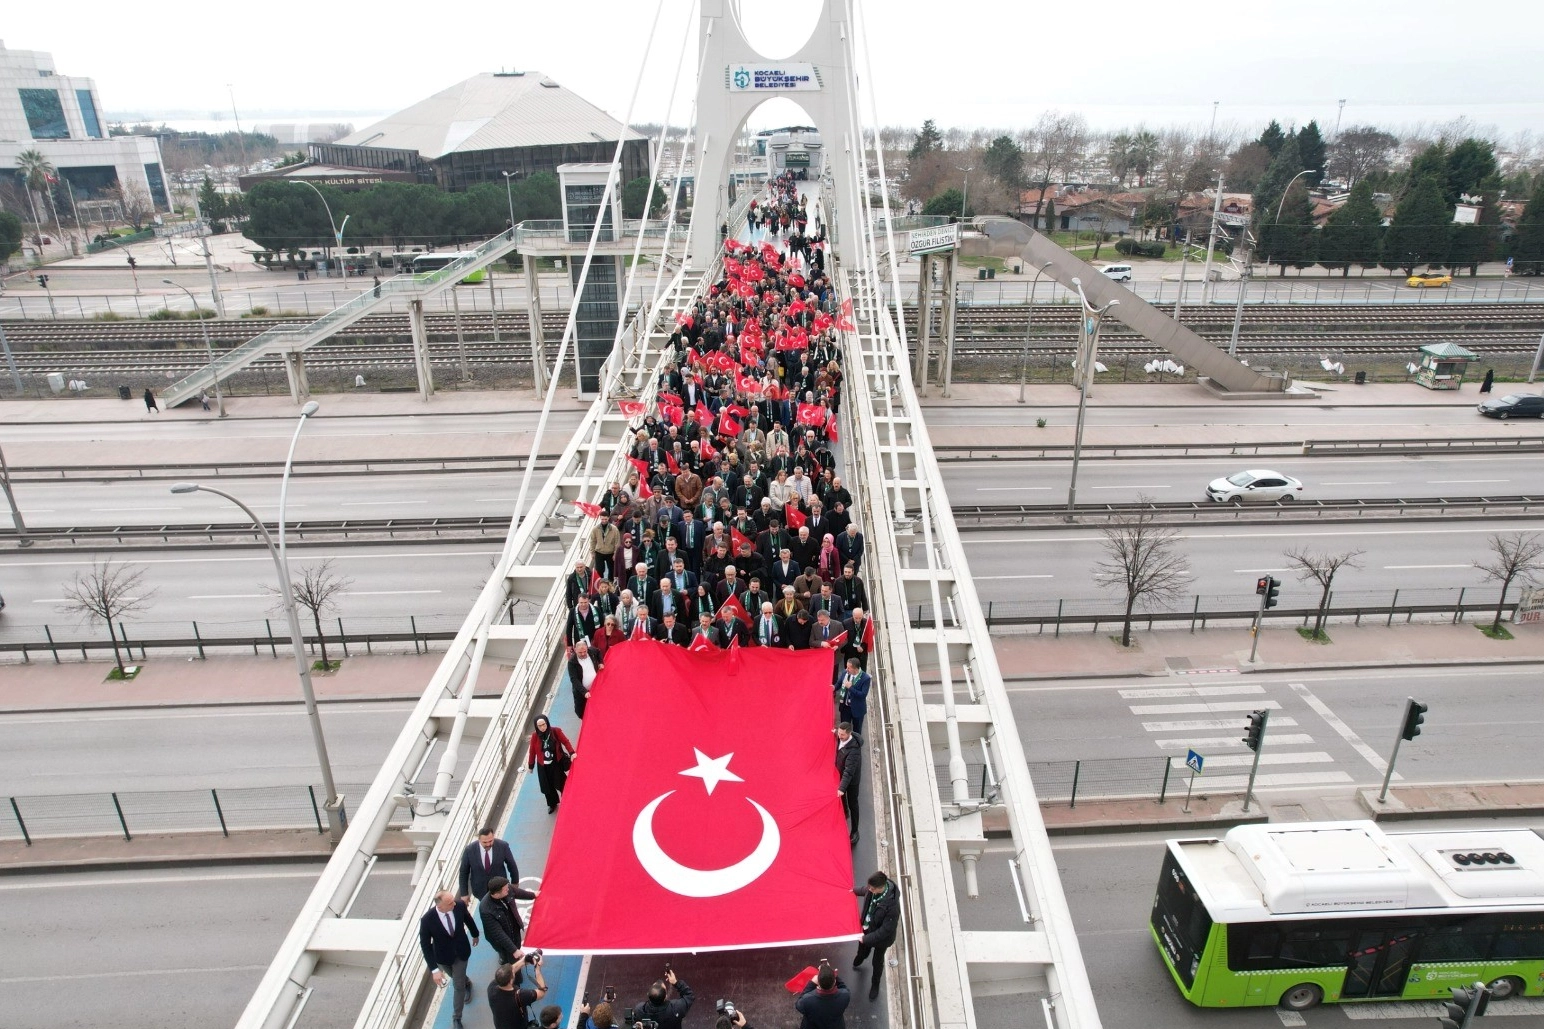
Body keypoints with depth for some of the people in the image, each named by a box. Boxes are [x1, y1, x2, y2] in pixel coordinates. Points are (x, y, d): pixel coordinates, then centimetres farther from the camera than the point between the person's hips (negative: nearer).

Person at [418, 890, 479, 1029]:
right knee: (457, 979, 27)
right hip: (443, 956, 0)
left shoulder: (459, 905, -28)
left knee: (458, 985, 9)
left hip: (461, 951, 0)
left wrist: (475, 934, 14)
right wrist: (434, 969, -23)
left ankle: (456, 1017, 31)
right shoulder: (427, 920, -34)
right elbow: (425, 945, -22)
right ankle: (466, 983, 62)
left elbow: (468, 919, -4)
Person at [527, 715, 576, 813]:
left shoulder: (555, 731, -17)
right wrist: (530, 765, 4)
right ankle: (552, 804, 38)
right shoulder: (535, 735, -14)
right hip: (543, 766, 1)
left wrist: (572, 753, -25)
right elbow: (532, 751, -4)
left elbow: (565, 742, -11)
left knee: (560, 784, 9)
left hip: (557, 764, -1)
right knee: (548, 787, 12)